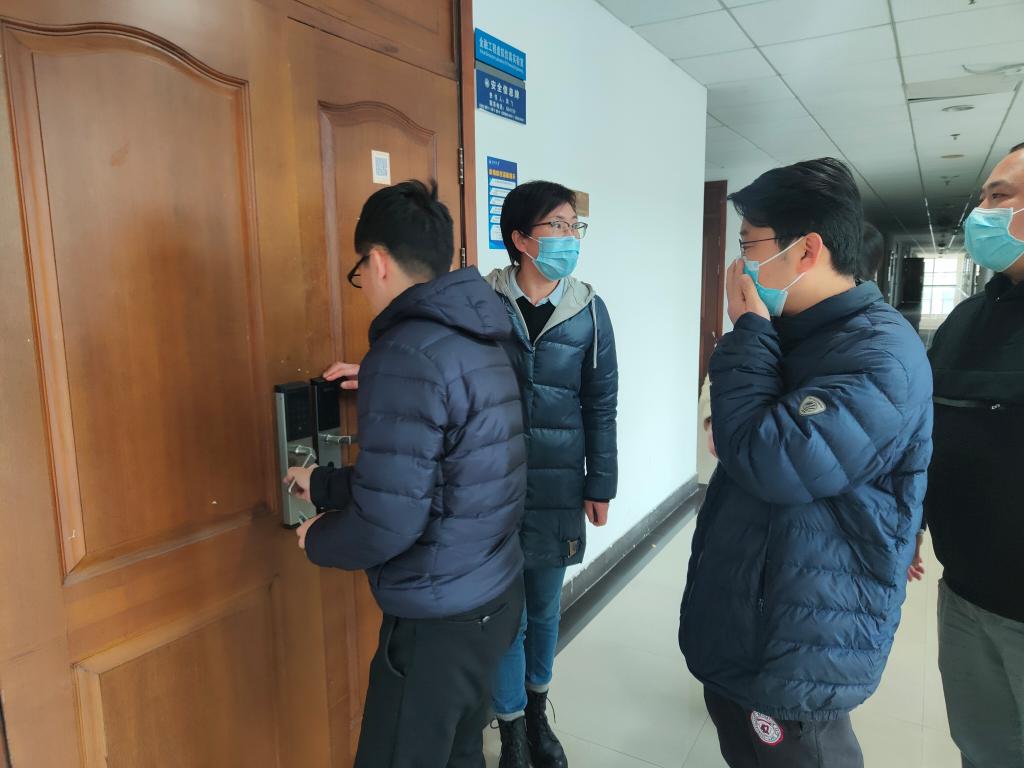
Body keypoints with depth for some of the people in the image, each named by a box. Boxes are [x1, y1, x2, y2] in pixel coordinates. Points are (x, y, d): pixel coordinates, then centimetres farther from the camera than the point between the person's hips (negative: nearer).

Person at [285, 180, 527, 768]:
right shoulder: (479, 341, 7)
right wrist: (324, 485, 22)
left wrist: (316, 539, -3)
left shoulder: (406, 354, -22)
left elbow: (388, 522, -24)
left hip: (440, 618, -8)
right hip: (496, 595, 9)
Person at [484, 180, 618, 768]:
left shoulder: (589, 311, -1)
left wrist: (600, 485, 4)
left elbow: (601, 405, 3)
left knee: (545, 608, 17)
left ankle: (538, 714, 43)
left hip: (557, 488, 2)